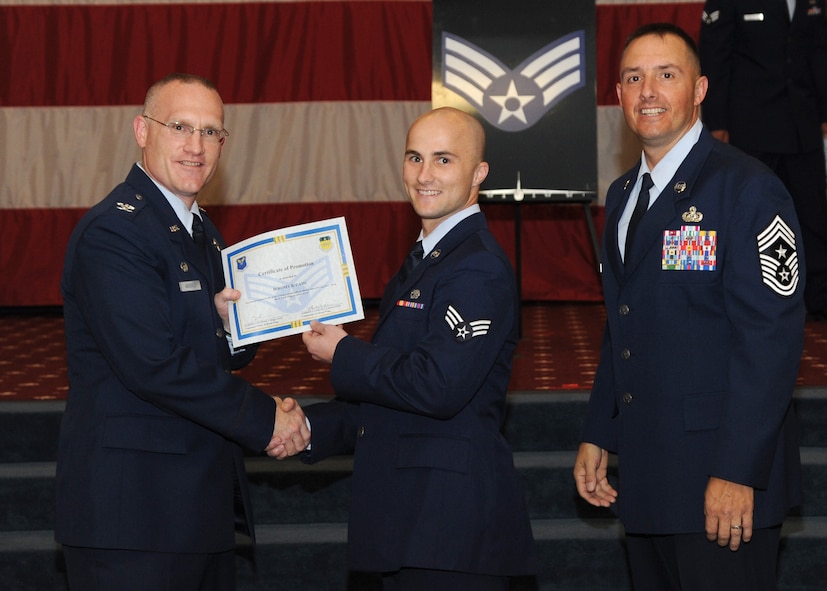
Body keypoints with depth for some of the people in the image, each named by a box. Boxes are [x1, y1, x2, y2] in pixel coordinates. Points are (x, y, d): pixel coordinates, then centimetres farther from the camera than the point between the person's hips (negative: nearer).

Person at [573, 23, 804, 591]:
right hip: (646, 474, 8)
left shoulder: (747, 188, -12)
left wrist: (737, 472, -21)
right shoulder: (624, 194, 15)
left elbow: (771, 337, -17)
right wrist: (598, 437, 14)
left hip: (723, 483, -7)